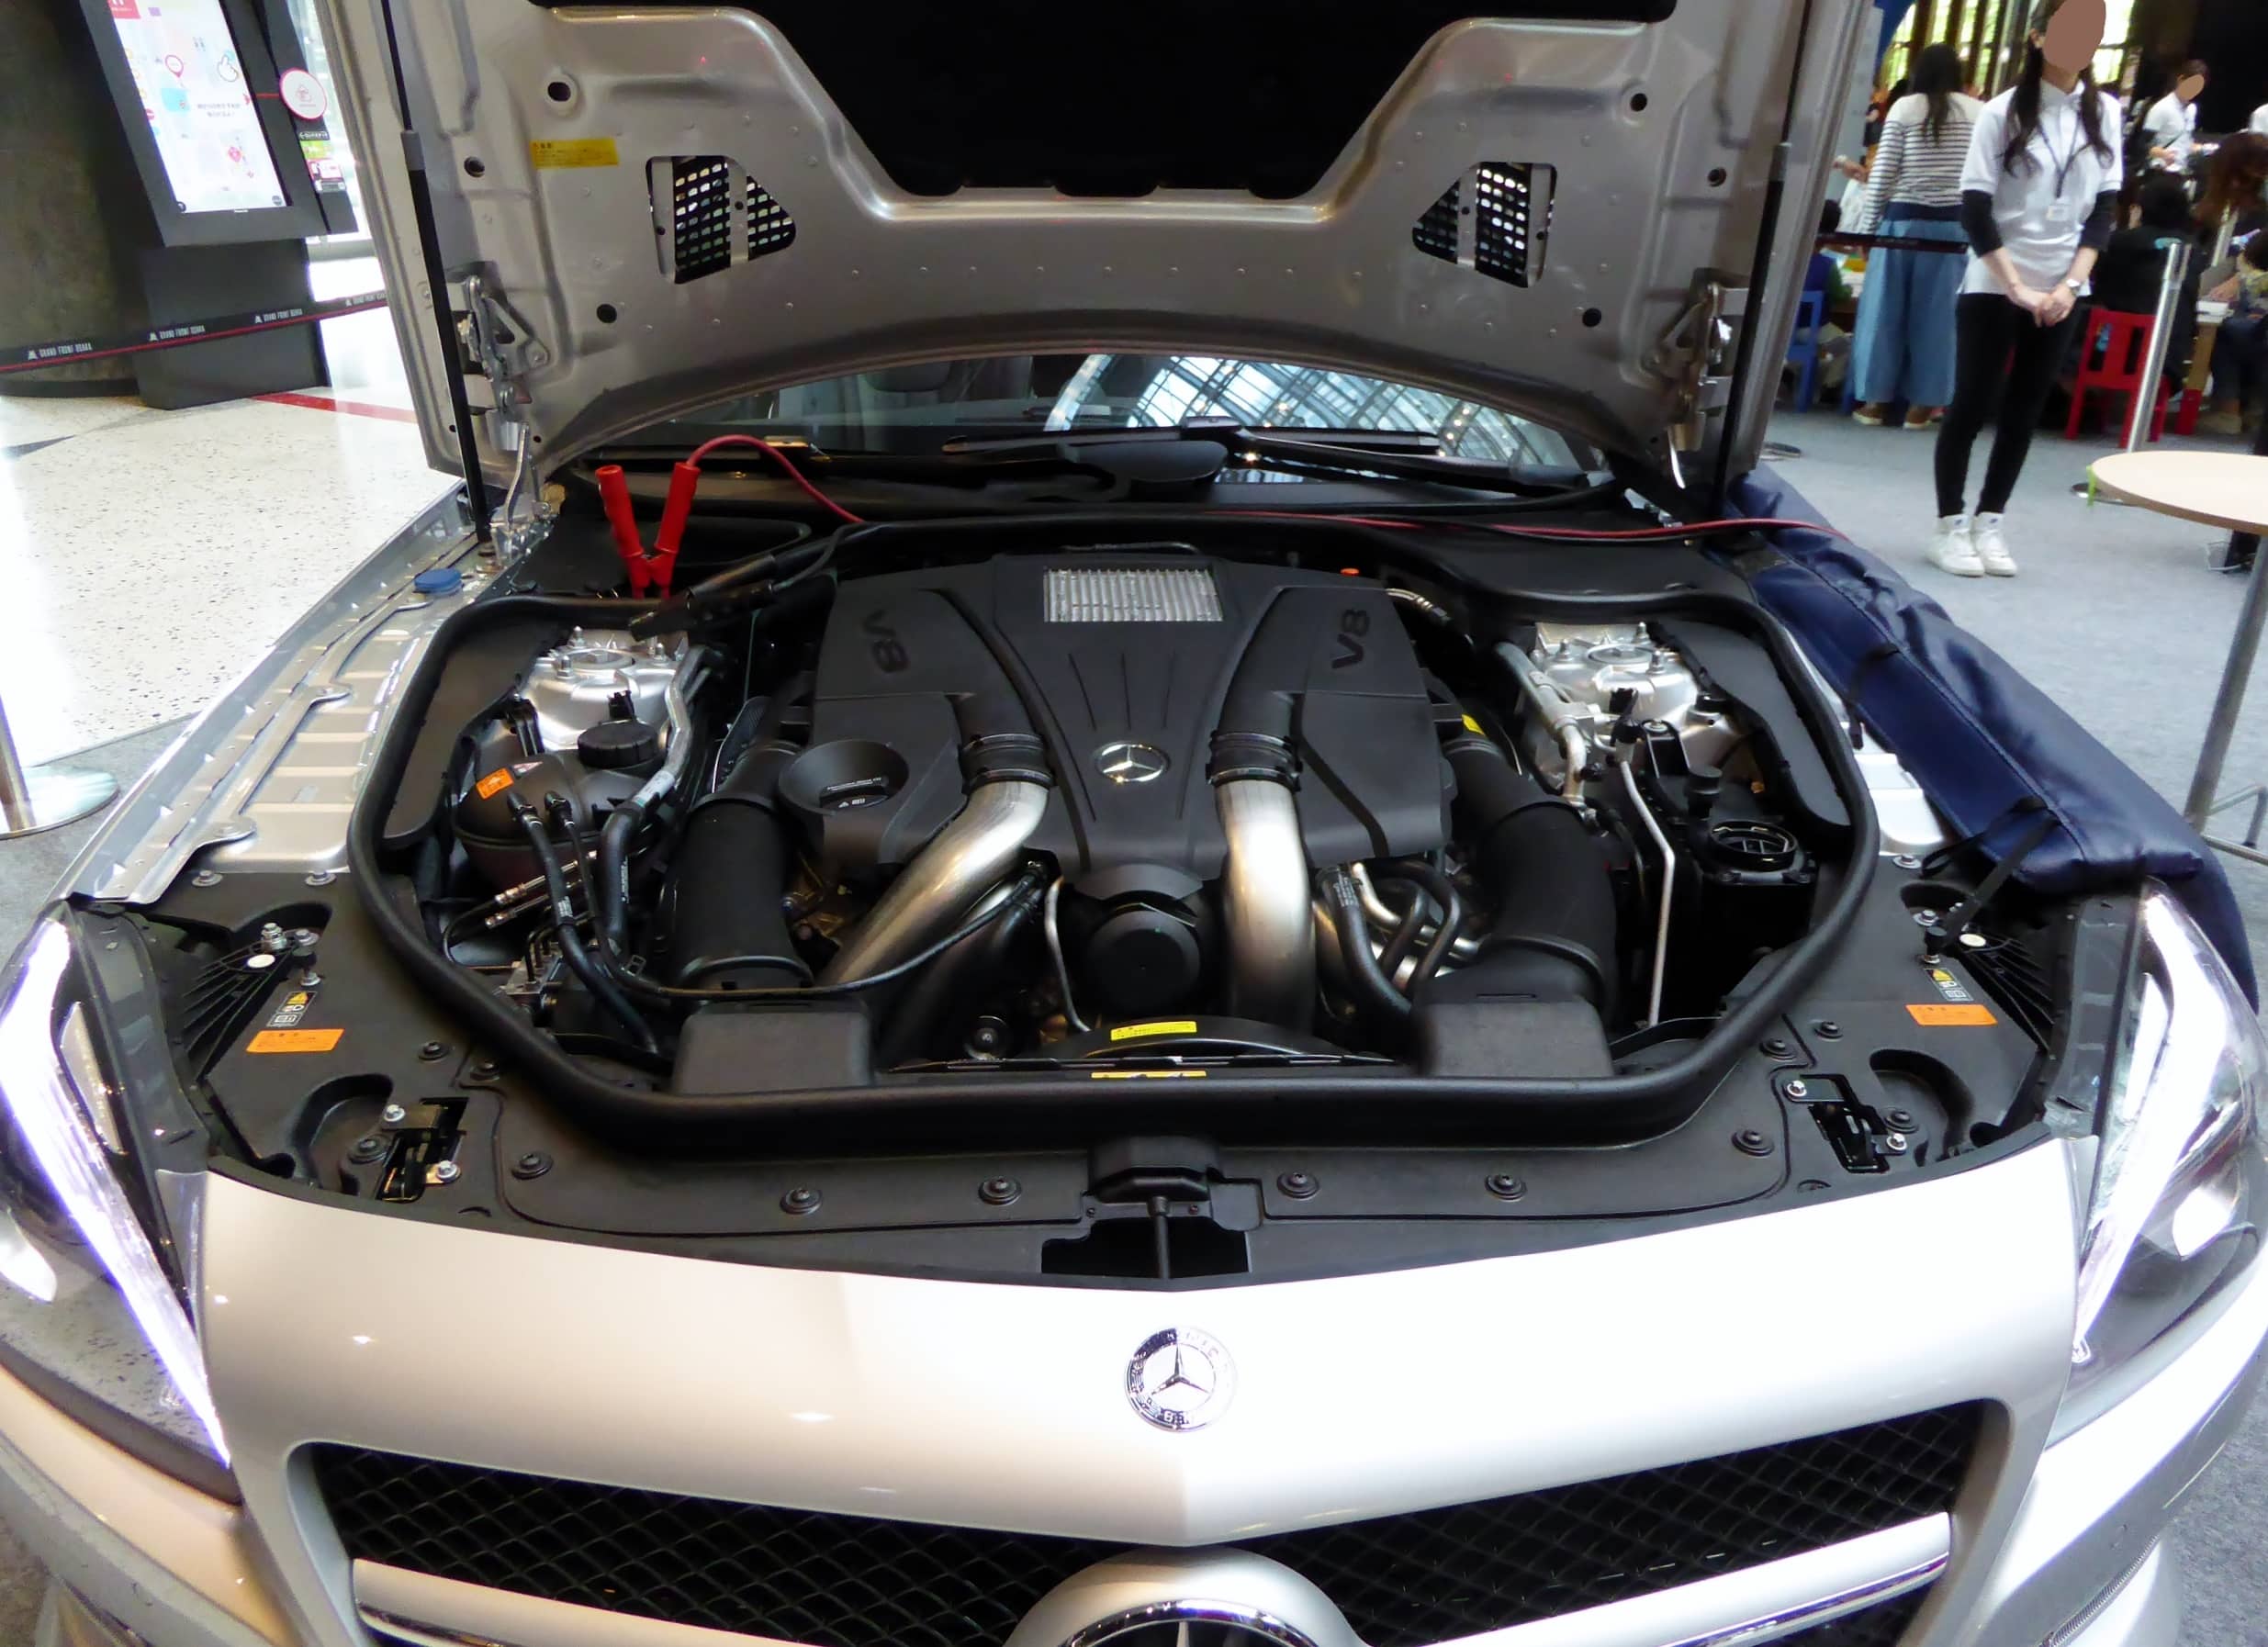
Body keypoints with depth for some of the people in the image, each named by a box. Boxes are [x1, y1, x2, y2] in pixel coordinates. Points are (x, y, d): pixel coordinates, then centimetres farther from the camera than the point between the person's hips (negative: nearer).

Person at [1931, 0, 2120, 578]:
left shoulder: (2106, 112, 6)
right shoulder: (2004, 111, -5)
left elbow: (2105, 208, 6)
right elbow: (1974, 210, -9)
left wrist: (2071, 283, -8)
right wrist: (2016, 286, -15)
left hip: (2060, 290, 4)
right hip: (1993, 285, -4)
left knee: (2025, 410, 5)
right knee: (1972, 404, -4)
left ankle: (1990, 521, 14)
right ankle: (1950, 525, 5)